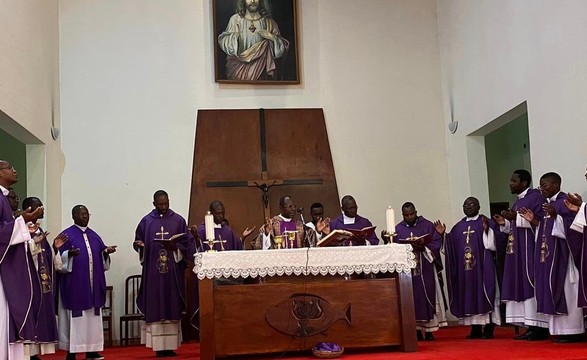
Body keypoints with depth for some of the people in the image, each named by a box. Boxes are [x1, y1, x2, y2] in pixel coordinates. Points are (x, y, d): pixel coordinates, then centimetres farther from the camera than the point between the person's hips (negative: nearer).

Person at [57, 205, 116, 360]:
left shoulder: (94, 235, 15)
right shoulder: (67, 235, -2)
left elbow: (101, 258, 17)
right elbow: (60, 259, -9)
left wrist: (106, 252, -3)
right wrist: (69, 254, -27)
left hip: (93, 284, 6)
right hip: (75, 284, -6)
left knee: (93, 316, 6)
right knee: (75, 317, -6)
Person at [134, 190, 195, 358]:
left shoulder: (178, 220, 5)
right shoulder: (146, 221, 6)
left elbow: (188, 243, 3)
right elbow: (138, 243, 9)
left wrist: (175, 247, -15)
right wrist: (140, 245, -14)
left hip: (173, 271, 0)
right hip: (153, 271, 0)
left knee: (172, 307, 1)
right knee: (155, 309, -2)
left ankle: (171, 345, 7)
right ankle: (159, 346, 2)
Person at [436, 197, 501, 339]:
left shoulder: (487, 223, 0)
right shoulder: (458, 227, 14)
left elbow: (492, 245, -9)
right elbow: (451, 248, 13)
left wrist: (486, 230, -22)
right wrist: (443, 234, 2)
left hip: (482, 267, -5)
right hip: (464, 269, 5)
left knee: (484, 294, -4)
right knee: (469, 297, 5)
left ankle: (489, 329, 1)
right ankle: (475, 329, 11)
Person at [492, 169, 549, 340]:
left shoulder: (536, 196, -7)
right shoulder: (518, 202, 20)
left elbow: (541, 221, -17)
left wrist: (516, 217, -23)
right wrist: (505, 223, 5)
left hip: (531, 250, -9)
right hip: (518, 251, 9)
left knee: (533, 285, -10)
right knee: (522, 287, 5)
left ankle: (540, 327, -7)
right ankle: (532, 326, 8)